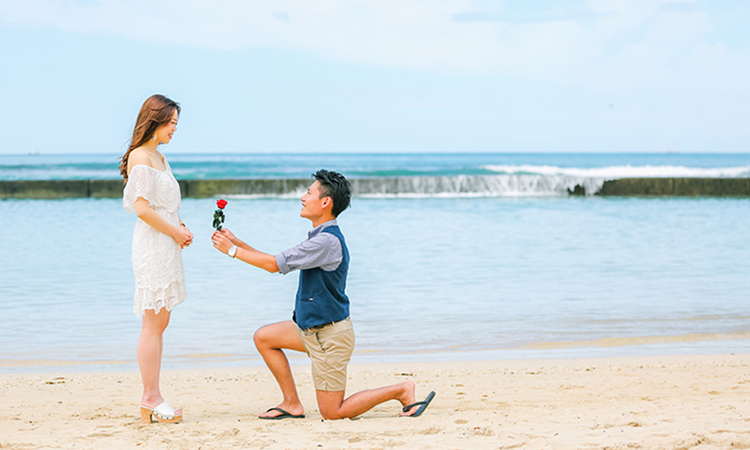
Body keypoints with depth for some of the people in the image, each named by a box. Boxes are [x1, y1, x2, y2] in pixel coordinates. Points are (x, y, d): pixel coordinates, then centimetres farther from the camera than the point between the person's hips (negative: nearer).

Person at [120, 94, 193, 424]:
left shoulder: (159, 157, 18)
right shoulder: (140, 156, -11)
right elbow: (142, 207, -19)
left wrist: (182, 228, 8)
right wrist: (176, 231, -12)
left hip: (167, 245, 10)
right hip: (152, 245, -10)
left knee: (159, 322, 8)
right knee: (153, 323, -7)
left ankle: (152, 400, 11)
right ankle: (151, 400, -4)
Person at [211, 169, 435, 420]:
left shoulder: (327, 241, -24)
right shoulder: (320, 237, 9)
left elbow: (275, 265, -22)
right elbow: (277, 263, 15)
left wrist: (233, 251, -12)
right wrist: (238, 243, 12)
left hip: (331, 335, -10)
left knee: (332, 413, -4)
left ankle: (402, 391, 3)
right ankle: (292, 404, 14)